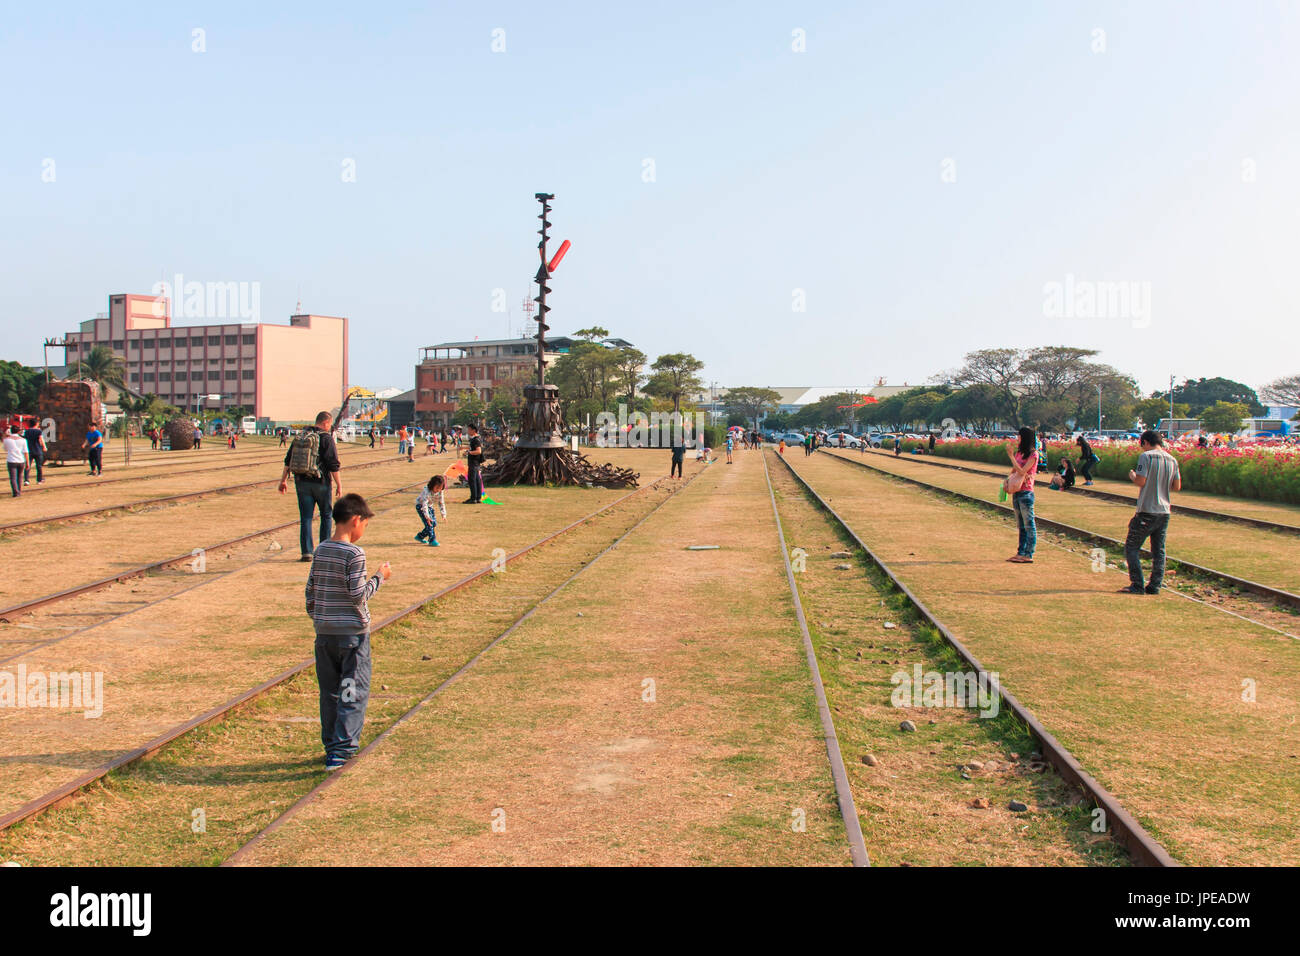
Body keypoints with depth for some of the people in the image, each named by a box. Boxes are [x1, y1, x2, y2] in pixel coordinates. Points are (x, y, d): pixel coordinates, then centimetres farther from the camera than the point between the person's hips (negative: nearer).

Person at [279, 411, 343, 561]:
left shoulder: (301, 436, 8)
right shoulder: (326, 438, -9)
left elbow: (288, 460, 12)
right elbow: (333, 464, -13)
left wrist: (283, 480, 19)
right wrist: (339, 484, -8)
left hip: (301, 482, 4)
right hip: (320, 482, -4)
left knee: (305, 518, 6)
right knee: (327, 516, 12)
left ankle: (307, 552, 0)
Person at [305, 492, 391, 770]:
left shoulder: (320, 551, 5)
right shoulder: (354, 554, -15)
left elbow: (310, 589, 11)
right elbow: (358, 595, -16)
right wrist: (379, 577, -3)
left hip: (324, 632, 6)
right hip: (352, 632, -6)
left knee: (329, 692, 14)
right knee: (354, 692, 0)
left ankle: (332, 746, 21)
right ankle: (342, 748, -7)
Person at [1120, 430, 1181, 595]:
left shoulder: (1146, 456, -11)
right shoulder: (1172, 460, 9)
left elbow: (1140, 481, -17)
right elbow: (1177, 487, 11)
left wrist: (1132, 476, 3)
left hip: (1147, 512, -6)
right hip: (1164, 512, 6)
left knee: (1131, 547, 2)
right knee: (1159, 550, 12)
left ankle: (1137, 585, -4)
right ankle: (1155, 586, 11)